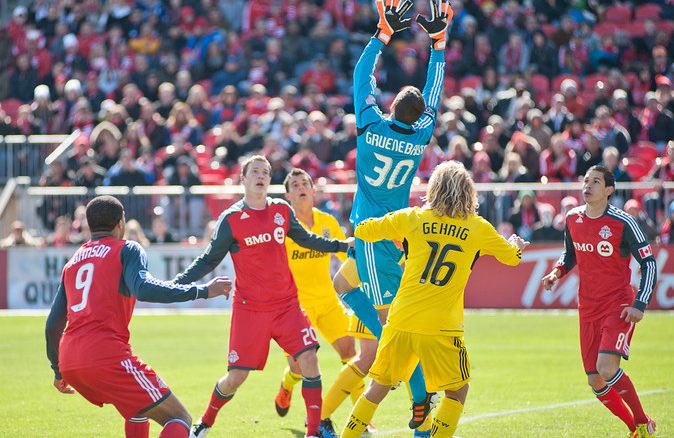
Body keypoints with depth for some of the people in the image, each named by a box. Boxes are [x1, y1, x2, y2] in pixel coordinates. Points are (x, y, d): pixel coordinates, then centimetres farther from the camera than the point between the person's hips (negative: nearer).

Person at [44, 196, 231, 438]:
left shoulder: (72, 263, 24)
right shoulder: (127, 249, 5)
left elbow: (53, 325, 24)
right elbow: (144, 289, -16)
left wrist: (58, 371, 36)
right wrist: (201, 291, -13)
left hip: (69, 363, 7)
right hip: (107, 355, -7)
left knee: (139, 409, 31)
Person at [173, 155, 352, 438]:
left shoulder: (282, 210, 5)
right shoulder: (231, 219, -6)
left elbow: (306, 239, 21)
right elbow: (209, 260, -1)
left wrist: (344, 245, 20)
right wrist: (176, 283, -12)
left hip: (286, 304, 3)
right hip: (249, 309, -3)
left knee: (309, 359, -13)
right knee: (237, 376, -3)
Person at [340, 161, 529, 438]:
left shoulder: (411, 218, 4)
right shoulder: (478, 228, 3)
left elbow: (362, 231, 12)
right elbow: (512, 257, 20)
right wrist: (516, 245, 44)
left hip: (401, 322, 2)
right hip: (442, 329, -2)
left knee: (379, 386, 16)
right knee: (458, 390, 15)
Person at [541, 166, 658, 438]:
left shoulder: (623, 223, -13)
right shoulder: (573, 219, 3)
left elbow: (649, 263, -7)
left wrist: (640, 304, -17)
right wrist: (557, 271, 0)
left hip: (619, 307, -6)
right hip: (588, 308, 6)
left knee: (607, 368, -23)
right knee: (595, 382, 3)